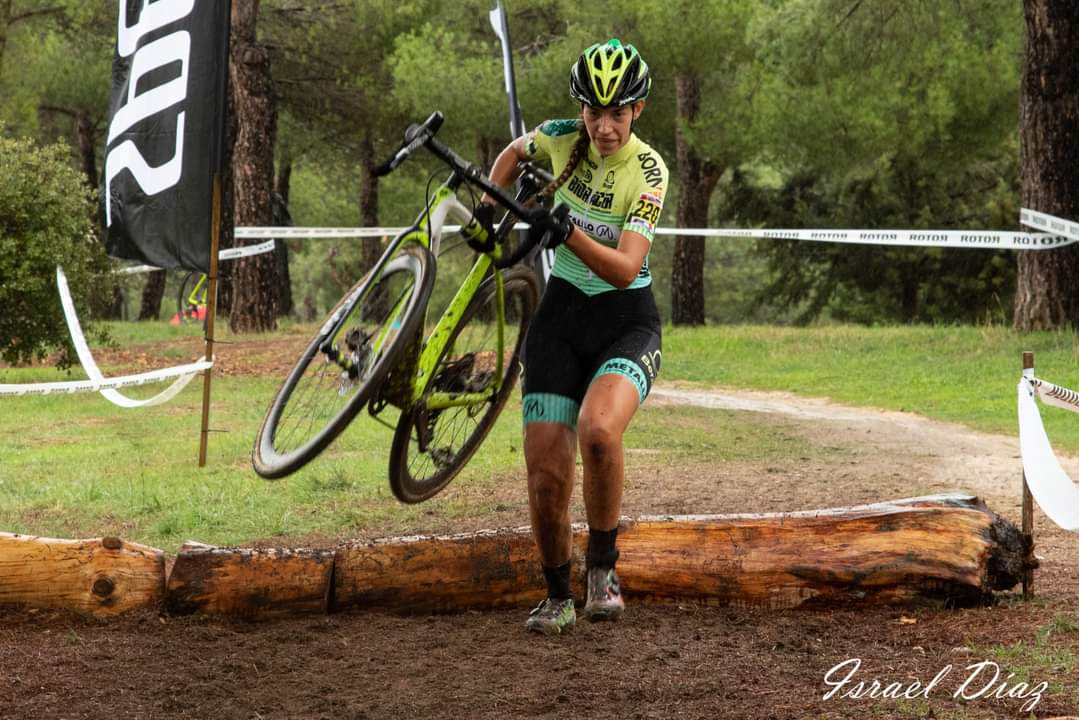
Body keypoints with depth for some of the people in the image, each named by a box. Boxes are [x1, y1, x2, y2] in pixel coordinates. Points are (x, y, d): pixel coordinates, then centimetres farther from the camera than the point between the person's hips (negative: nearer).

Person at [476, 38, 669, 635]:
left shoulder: (648, 171, -16)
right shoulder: (562, 138, -5)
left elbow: (625, 269, -25)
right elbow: (513, 154, 20)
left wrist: (569, 233, -39)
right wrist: (487, 208, 6)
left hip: (627, 322, -3)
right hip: (561, 318, 4)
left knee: (597, 431, -34)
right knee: (546, 476, -6)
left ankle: (602, 567, -12)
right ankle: (558, 597, 18)